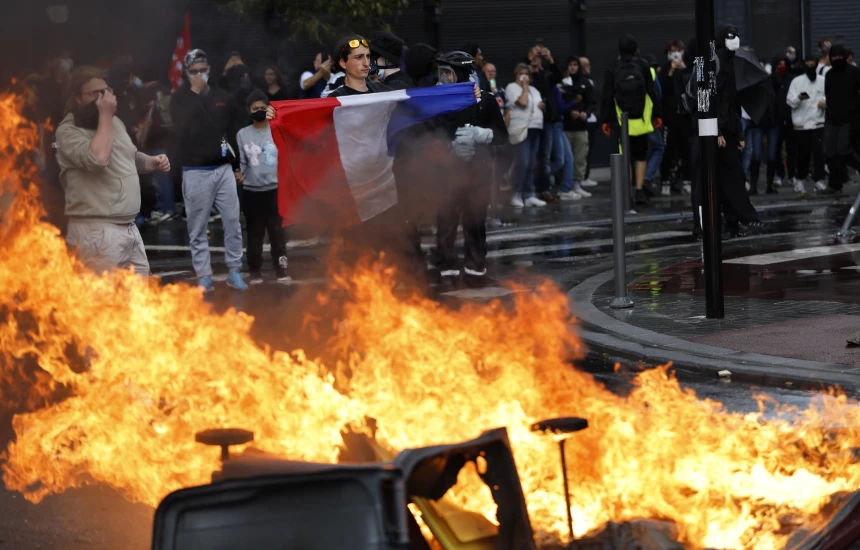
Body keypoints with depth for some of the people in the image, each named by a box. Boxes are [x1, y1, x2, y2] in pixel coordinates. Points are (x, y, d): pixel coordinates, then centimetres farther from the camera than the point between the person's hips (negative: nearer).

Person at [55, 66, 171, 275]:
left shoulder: (115, 122, 15)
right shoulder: (69, 130, -12)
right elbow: (98, 158, -29)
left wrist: (153, 161, 10)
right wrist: (105, 115, -20)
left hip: (129, 227, 9)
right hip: (97, 231, -9)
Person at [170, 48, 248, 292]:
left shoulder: (224, 98, 8)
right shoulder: (180, 99, 1)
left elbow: (237, 132, 12)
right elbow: (185, 125, -18)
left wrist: (239, 166, 9)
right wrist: (196, 93, -15)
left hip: (224, 168, 2)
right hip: (196, 172, -2)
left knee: (232, 222, 2)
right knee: (198, 228, 1)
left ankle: (234, 272, 10)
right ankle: (204, 277, 6)